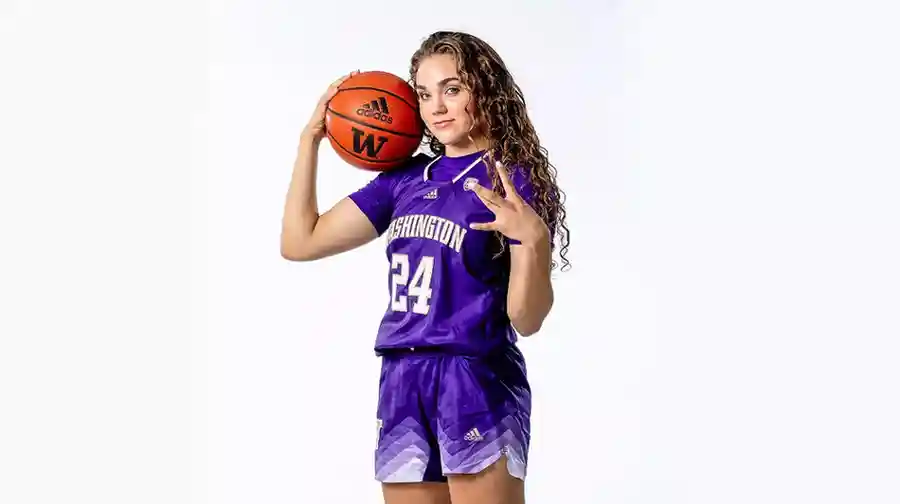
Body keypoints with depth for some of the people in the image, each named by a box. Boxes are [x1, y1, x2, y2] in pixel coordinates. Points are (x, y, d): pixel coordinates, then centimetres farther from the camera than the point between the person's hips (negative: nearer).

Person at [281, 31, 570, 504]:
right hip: (401, 384, 5)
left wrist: (533, 240, -27)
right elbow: (300, 242, 14)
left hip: (477, 383, -5)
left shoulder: (516, 182, -5)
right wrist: (311, 137, 13)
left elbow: (526, 319, -9)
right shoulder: (405, 178, 11)